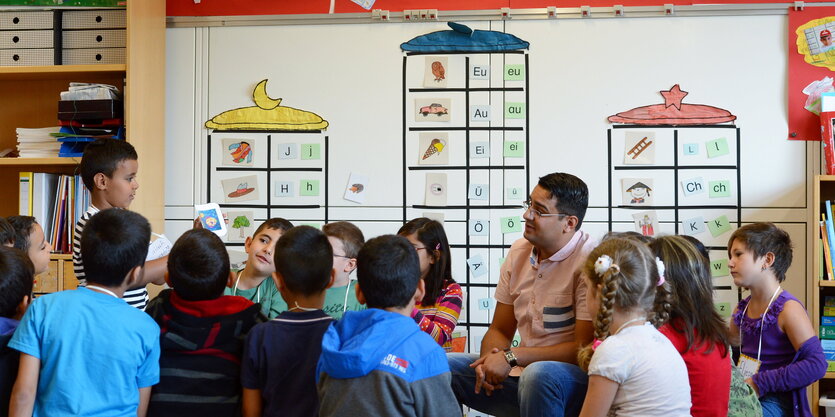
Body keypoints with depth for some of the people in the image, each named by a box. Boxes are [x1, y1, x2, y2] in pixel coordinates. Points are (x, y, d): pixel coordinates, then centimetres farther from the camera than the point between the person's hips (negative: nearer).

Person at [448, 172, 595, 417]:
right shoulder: (519, 251, 8)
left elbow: (585, 348, -17)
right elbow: (500, 330, 12)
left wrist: (512, 357, -18)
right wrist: (490, 360, -11)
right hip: (522, 372, 6)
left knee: (537, 373, -38)